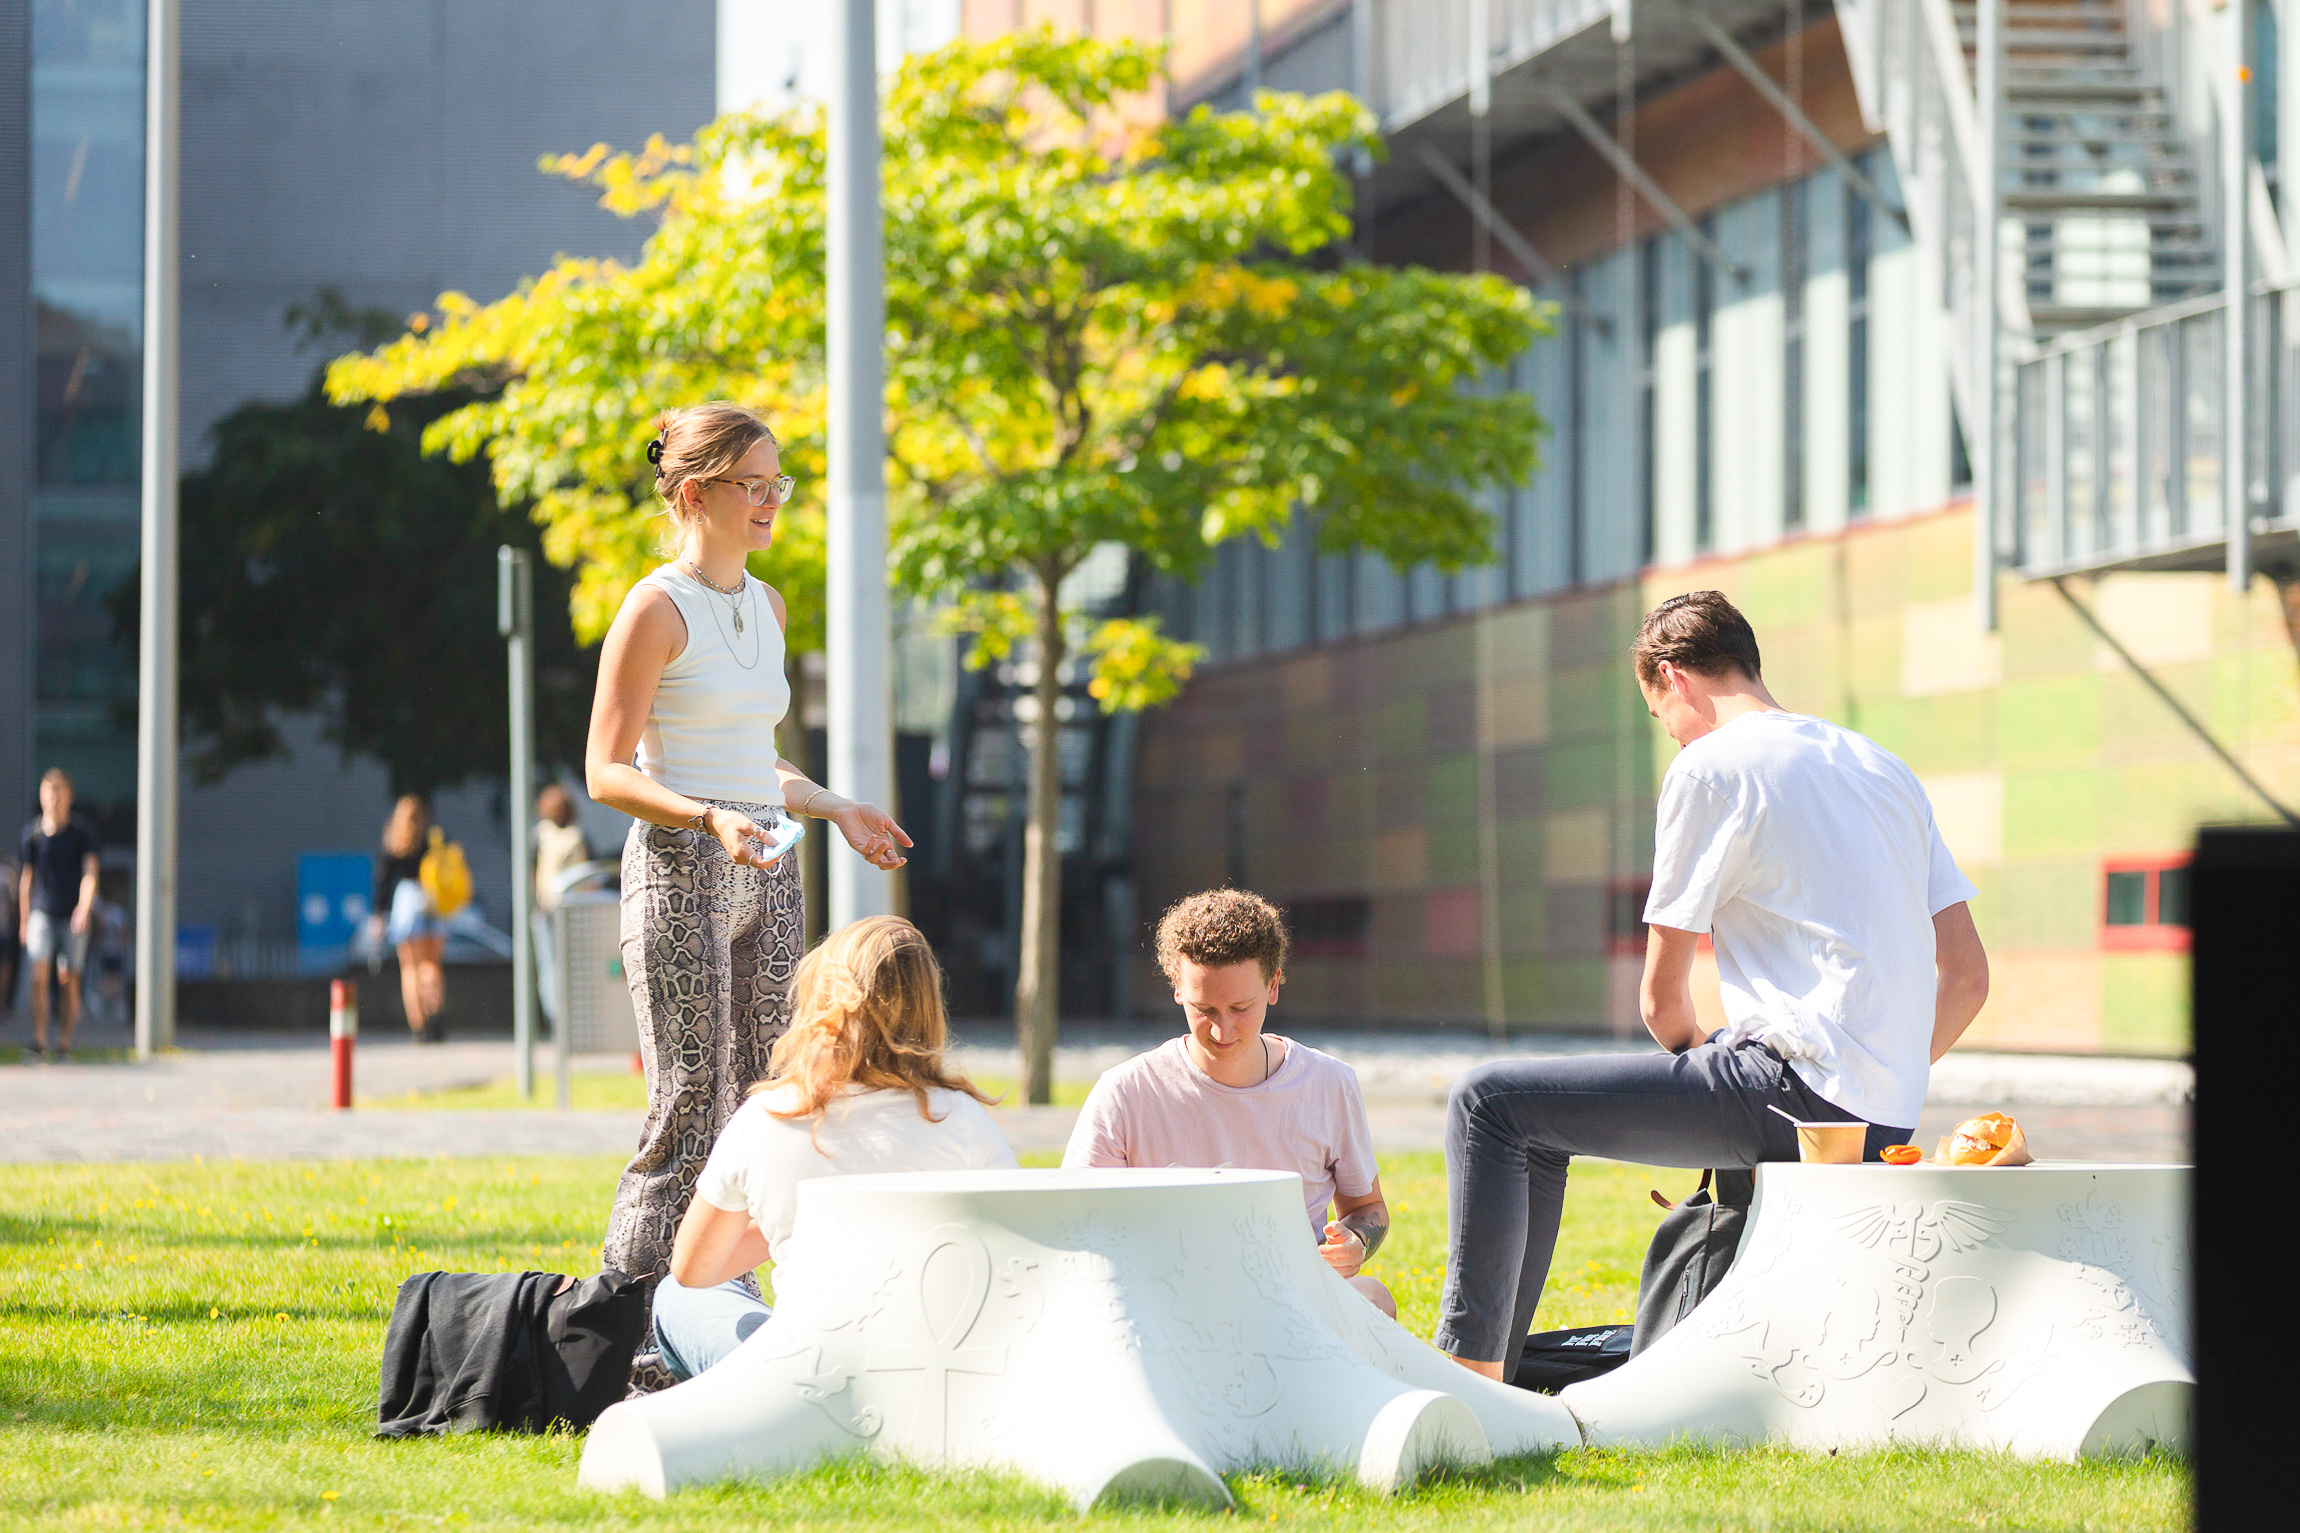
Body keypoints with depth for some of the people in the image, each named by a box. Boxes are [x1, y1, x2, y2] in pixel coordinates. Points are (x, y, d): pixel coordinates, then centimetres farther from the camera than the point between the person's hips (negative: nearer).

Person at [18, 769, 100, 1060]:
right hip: (42, 912, 1)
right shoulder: (33, 831, 5)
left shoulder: (82, 830, 0)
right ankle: (38, 1039, -18)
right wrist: (23, 920, 13)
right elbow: (26, 877, 13)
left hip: (73, 915, -1)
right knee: (40, 972, -16)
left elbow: (90, 872, -7)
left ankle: (64, 1043, 9)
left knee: (68, 980, 1)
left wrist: (84, 907, -23)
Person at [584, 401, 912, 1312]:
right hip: (679, 864, -8)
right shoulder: (658, 608, -8)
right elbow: (606, 771, -12)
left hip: (766, 870, 8)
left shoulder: (766, 606, 15)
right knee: (689, 1106, -10)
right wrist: (711, 819, -25)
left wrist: (836, 810, 14)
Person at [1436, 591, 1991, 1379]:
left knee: (1490, 1103, -4)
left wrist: (1714, 1072, 15)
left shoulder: (1710, 767, -4)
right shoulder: (1886, 768, 19)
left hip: (1791, 1088, -9)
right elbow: (1967, 976, 17)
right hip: (1886, 1120, 9)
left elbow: (1662, 1000, -2)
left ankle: (1470, 1367, -8)